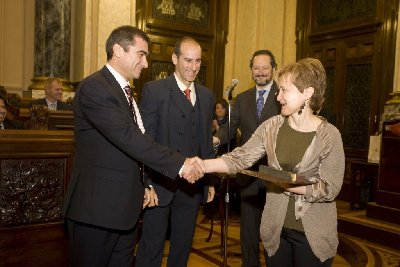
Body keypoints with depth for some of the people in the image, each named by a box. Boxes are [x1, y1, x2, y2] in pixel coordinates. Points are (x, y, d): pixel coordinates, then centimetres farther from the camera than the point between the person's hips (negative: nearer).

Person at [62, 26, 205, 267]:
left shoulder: (125, 92, 15)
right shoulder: (94, 88, -15)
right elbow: (128, 137, -25)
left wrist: (140, 186, 16)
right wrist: (179, 163, -25)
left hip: (125, 206, 9)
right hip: (97, 208, -8)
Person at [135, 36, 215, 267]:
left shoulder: (207, 96, 10)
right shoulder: (154, 90, -6)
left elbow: (207, 141, 13)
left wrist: (210, 180, 11)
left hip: (193, 185, 5)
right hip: (161, 183, -5)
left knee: (183, 245, 18)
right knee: (152, 248, 7)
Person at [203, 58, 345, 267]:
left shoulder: (329, 135, -12)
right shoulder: (271, 126, -2)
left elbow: (330, 189, -13)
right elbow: (240, 158, -7)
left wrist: (291, 185, -26)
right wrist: (203, 165, -20)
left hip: (313, 234, -3)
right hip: (275, 230, 3)